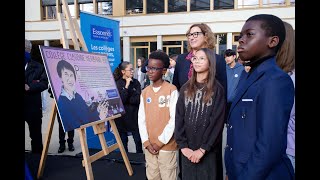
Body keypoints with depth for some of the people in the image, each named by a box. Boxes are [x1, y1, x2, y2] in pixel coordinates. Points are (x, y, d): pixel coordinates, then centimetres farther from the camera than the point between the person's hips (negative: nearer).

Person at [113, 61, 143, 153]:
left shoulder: (135, 82, 2)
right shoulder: (117, 83, -4)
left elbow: (138, 99, -5)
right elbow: (120, 99, -17)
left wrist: (126, 100, -10)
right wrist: (126, 85, -17)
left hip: (134, 115, 1)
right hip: (122, 116, -1)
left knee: (138, 140, 3)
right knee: (123, 141, 10)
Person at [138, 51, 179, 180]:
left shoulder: (172, 90, -8)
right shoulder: (145, 92, 8)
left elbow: (174, 119, -11)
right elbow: (141, 119, 6)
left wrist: (160, 141, -11)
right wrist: (146, 142, -4)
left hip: (167, 145, -5)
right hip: (149, 146, 5)